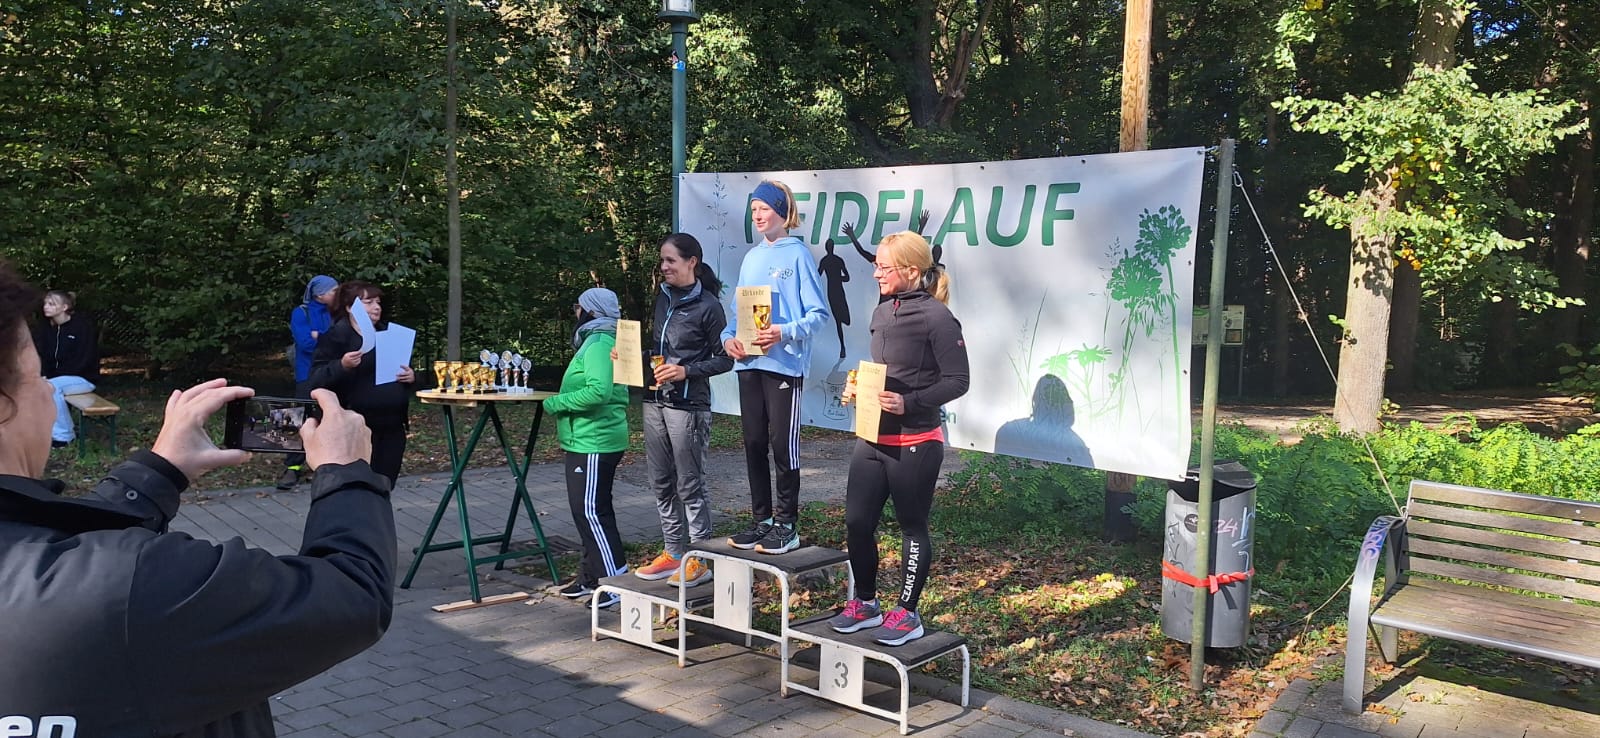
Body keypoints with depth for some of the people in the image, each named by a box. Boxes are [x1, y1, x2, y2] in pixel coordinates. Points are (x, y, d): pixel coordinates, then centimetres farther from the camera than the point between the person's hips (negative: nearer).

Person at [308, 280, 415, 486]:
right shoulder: (335, 336, -4)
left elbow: (405, 370, 27)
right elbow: (315, 382, -11)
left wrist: (411, 376, 4)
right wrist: (342, 366, -27)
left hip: (392, 428, 7)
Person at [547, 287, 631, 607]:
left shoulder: (598, 345, -15)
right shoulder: (598, 341, 18)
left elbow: (599, 391, -29)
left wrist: (555, 403, -18)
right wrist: (561, 403, 13)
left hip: (594, 443, -11)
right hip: (588, 441, 11)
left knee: (591, 511, -9)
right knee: (587, 510, 15)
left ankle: (616, 581, -5)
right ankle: (592, 575, 22)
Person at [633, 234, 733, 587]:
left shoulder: (707, 305, -9)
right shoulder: (664, 299, 11)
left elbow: (724, 359, -7)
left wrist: (687, 371, -18)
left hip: (688, 406, -7)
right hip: (655, 401, 7)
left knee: (689, 485, -1)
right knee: (662, 483, 12)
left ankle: (700, 560, 9)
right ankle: (672, 553, 23)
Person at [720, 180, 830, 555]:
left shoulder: (798, 255, -5)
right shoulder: (751, 258, 14)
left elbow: (818, 313, -8)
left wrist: (785, 332, -22)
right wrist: (729, 337, -1)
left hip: (784, 363, -6)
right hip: (748, 363, 7)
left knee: (783, 444, -1)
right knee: (754, 443, 10)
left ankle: (787, 525, 9)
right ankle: (761, 520, 22)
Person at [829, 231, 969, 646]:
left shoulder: (936, 317, -12)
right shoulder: (882, 313, 11)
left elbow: (957, 381, -14)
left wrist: (909, 403, -22)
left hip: (914, 444, -7)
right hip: (871, 438, 7)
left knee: (912, 529, 7)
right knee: (857, 523, 8)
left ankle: (907, 615, 20)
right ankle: (865, 604, 27)